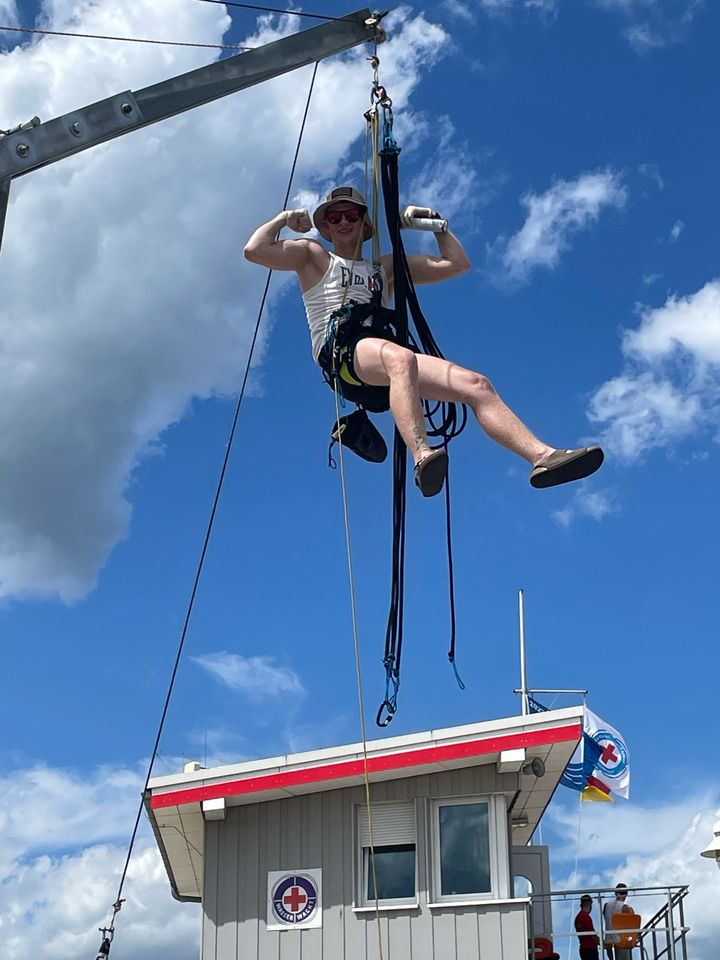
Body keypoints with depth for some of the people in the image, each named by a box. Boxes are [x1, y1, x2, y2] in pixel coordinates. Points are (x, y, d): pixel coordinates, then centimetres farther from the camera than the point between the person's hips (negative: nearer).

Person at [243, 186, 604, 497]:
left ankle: (544, 456, -36)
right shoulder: (313, 256, 25)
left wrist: (433, 220, 28)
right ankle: (422, 456, -63)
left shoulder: (387, 266, 36)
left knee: (476, 384, -19)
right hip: (341, 353, -5)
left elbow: (458, 264, 32)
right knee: (399, 359, -42)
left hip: (390, 357, 5)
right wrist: (284, 218, 20)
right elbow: (254, 250, 8)